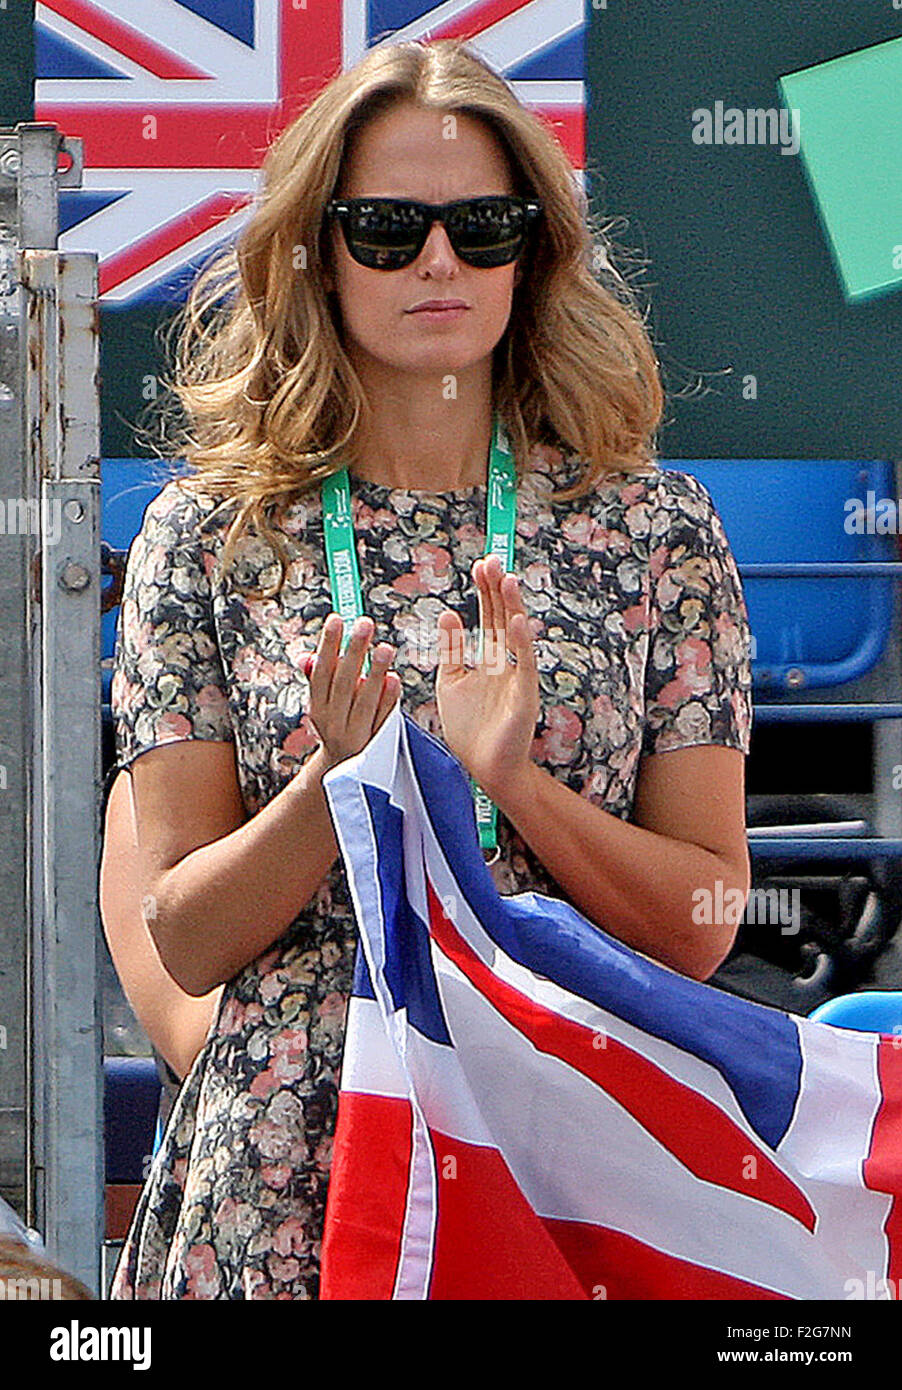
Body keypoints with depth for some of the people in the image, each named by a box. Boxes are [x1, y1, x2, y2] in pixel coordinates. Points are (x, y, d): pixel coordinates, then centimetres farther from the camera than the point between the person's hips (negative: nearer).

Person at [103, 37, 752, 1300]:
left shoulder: (655, 530, 2)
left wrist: (511, 781, -15)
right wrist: (337, 783, -17)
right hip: (284, 1181, 0)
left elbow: (702, 928, -1)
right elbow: (183, 939, -1)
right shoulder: (208, 536, 2)